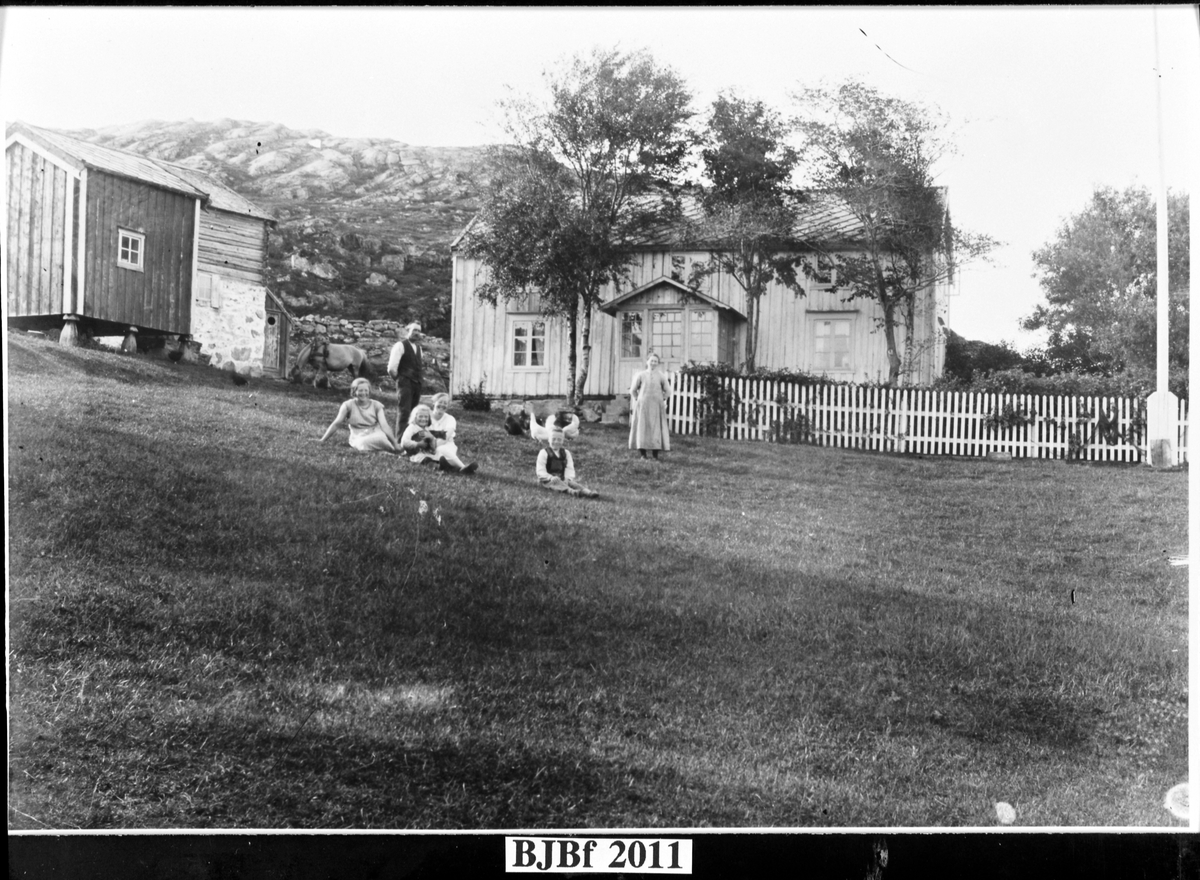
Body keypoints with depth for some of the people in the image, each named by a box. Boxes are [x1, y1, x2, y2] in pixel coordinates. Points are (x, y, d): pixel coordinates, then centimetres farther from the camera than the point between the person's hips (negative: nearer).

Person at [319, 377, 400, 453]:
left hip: (376, 435, 0)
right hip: (359, 438, 0)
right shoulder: (348, 405, 2)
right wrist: (322, 441, -4)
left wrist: (395, 443, -14)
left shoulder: (376, 405, 4)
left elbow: (384, 425, -4)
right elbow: (336, 424, 2)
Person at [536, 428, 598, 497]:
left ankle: (587, 492, -54)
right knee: (556, 481, -36)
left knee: (572, 483, -26)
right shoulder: (544, 453, 0)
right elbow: (541, 471, -7)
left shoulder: (566, 453, 14)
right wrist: (551, 478, -24)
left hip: (562, 479, 4)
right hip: (547, 480, -4)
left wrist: (568, 478, -16)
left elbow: (570, 468, 5)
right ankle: (571, 491, -65)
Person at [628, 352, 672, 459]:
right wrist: (639, 400, 5)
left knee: (656, 429, -3)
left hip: (657, 407, 0)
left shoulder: (661, 377, 2)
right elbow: (633, 390, 8)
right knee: (642, 428, -2)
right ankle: (643, 454, 4)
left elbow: (668, 392, 9)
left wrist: (660, 400, 6)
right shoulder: (640, 375, 1)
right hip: (642, 406, 0)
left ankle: (655, 455, 1)